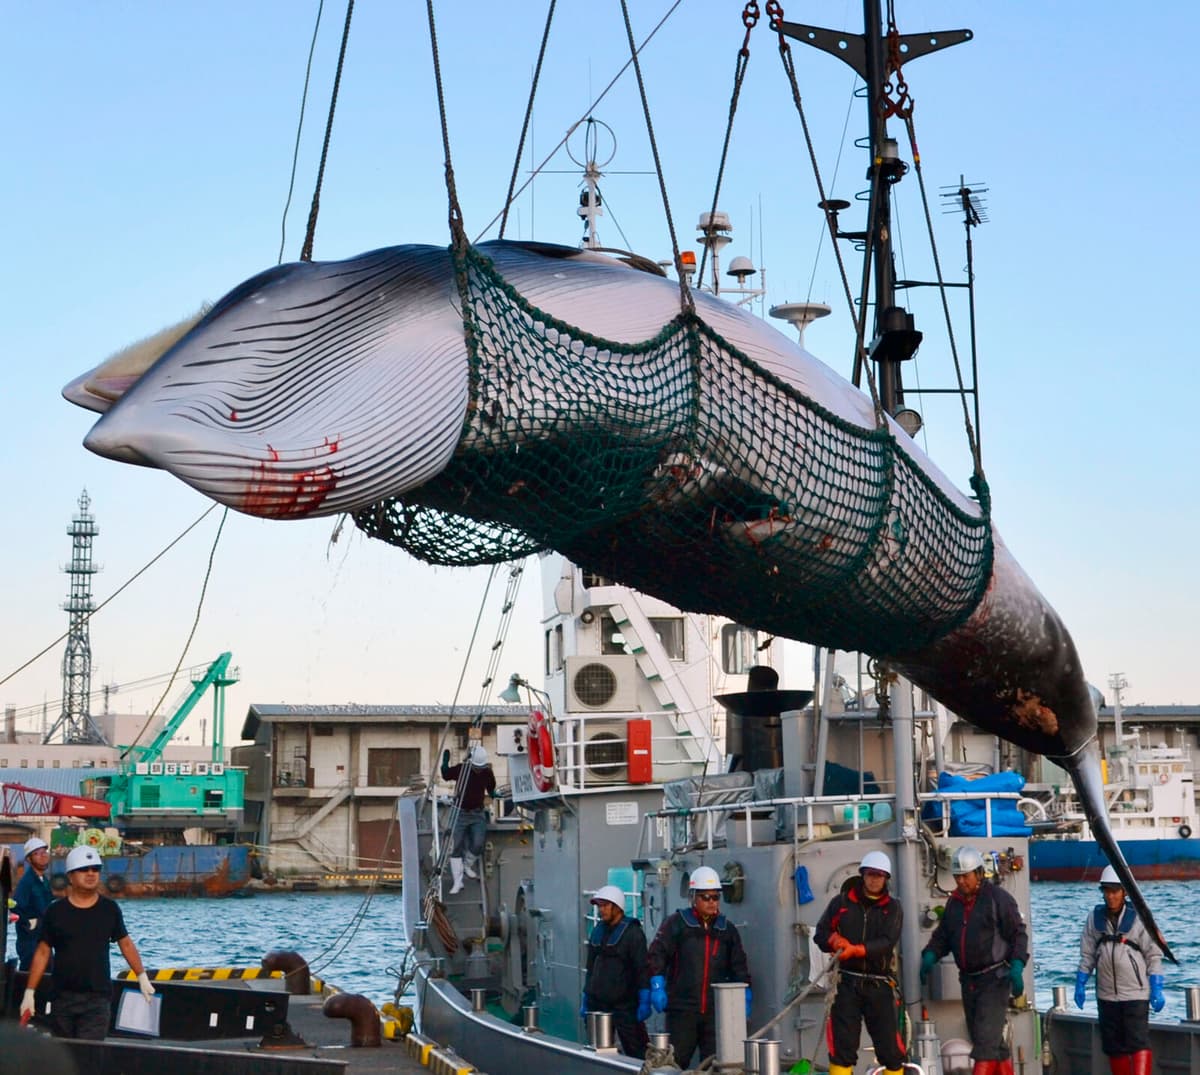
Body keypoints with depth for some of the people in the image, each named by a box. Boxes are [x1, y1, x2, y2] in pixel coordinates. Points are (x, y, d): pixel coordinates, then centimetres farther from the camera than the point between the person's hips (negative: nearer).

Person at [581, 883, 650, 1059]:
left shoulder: (632, 932, -6)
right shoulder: (597, 932, 15)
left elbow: (642, 970, -11)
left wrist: (644, 1003, -15)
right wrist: (585, 999, 20)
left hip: (625, 1005, -7)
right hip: (597, 1004, 7)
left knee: (636, 1054, -9)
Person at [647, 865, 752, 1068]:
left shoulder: (727, 929, 14)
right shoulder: (676, 924, 2)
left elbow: (739, 967, 18)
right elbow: (656, 955, -3)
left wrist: (744, 998, 11)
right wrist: (657, 988, -13)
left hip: (716, 1011, 3)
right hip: (682, 1008, -3)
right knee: (676, 1061, -3)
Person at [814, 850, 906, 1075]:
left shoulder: (893, 908, 6)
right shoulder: (841, 902, 8)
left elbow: (887, 943, -9)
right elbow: (821, 934, 8)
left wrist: (857, 950, -25)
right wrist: (836, 941, -15)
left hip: (879, 985, 0)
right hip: (847, 982, 0)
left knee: (891, 1048, 1)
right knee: (842, 1047, -5)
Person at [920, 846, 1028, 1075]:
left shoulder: (998, 898, -8)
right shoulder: (954, 902, 13)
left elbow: (1018, 934, -9)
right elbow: (942, 935, 17)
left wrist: (1017, 967, -21)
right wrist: (930, 955, -2)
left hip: (995, 979, -7)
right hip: (969, 980, 7)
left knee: (986, 1040, -13)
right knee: (993, 1042, 14)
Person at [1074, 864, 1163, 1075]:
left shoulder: (1138, 918, -3)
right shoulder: (1095, 918, 6)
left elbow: (1154, 956, -2)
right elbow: (1087, 955, 11)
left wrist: (1157, 990, -8)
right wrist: (1080, 984, 4)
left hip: (1136, 993, -4)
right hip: (1106, 994, 4)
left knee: (1138, 1042, -13)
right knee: (1114, 1046, 8)